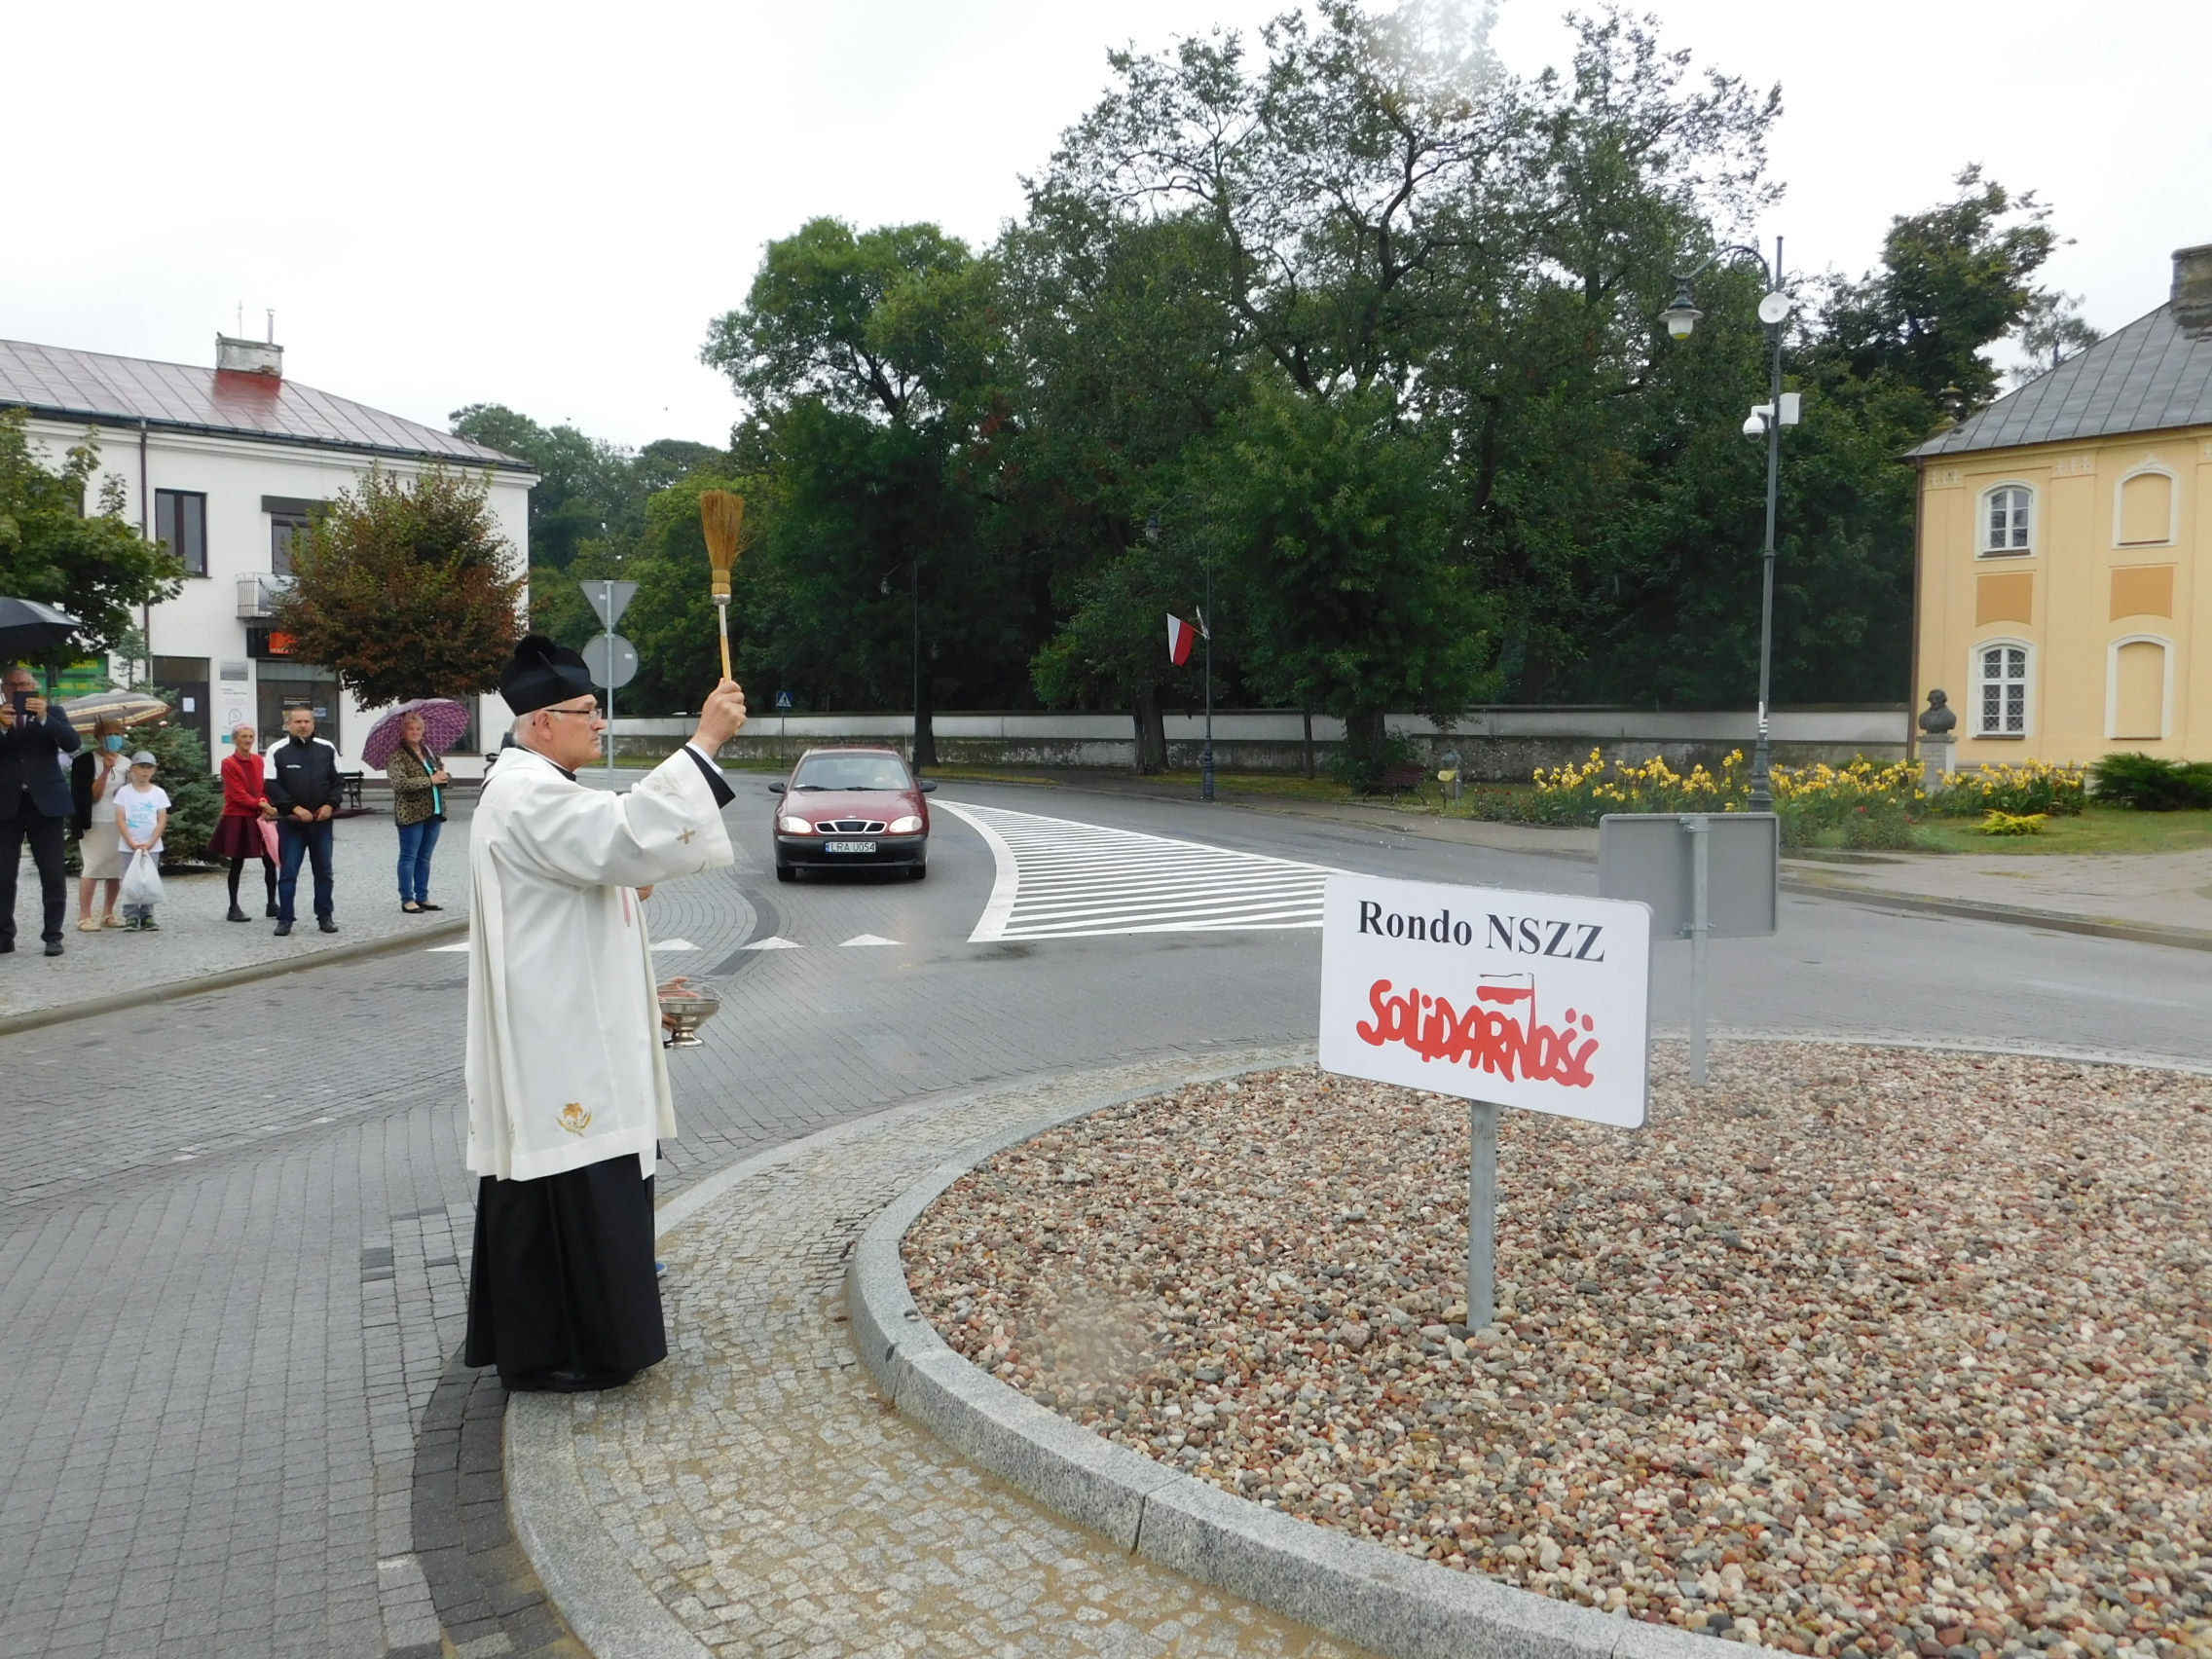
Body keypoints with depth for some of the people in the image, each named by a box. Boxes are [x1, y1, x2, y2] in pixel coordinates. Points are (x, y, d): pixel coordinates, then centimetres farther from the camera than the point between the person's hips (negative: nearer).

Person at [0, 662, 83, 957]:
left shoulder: (52, 713, 7)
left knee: (53, 874, 1)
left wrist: (44, 718, -20)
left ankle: (52, 935, 7)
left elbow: (73, 744, -8)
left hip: (45, 802, 0)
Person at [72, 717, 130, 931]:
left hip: (120, 823, 5)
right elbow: (93, 795, -10)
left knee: (117, 870, 4)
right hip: (95, 824, -5)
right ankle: (84, 917, -5)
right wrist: (105, 771, -17)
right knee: (92, 868, -8)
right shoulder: (86, 761, -4)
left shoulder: (126, 763, 11)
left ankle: (107, 914, 15)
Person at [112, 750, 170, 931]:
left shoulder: (159, 793, 3)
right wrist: (132, 843, -13)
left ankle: (147, 915, 9)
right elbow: (120, 820, -3)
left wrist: (150, 843, -11)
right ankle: (131, 916, 4)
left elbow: (162, 820, -1)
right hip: (129, 846, -1)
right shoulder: (124, 792, 0)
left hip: (152, 846, 1)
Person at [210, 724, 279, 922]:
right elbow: (238, 794, -13)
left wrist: (267, 808, -8)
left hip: (259, 818, 4)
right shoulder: (228, 763, -8)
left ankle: (272, 904, 12)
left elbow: (265, 787, 9)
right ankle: (233, 908, 12)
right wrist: (260, 804, -23)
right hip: (237, 819, -4)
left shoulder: (258, 760, 8)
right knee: (237, 864, 3)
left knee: (270, 861, 1)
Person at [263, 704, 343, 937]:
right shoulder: (277, 751, -2)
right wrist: (295, 808, -13)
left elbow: (337, 780, 10)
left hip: (321, 820, 2)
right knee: (288, 872, 1)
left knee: (324, 871, 8)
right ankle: (284, 919, 6)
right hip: (290, 821, -2)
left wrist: (330, 805, -5)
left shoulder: (327, 749, 6)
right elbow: (273, 786, -5)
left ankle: (325, 917, 16)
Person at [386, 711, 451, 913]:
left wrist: (444, 775, -7)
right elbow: (400, 783, -19)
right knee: (409, 857, 0)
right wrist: (430, 780, -19)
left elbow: (446, 774, 17)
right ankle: (407, 899, 6)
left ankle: (422, 897, 19)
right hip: (410, 812, -6)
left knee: (425, 857, 12)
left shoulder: (429, 751, 14)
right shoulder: (397, 755, -7)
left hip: (433, 812, 6)